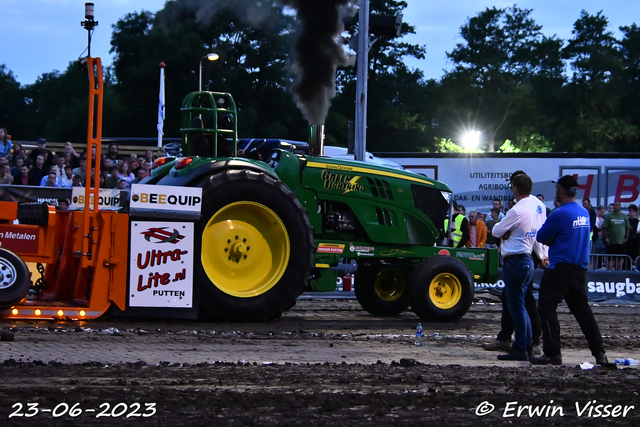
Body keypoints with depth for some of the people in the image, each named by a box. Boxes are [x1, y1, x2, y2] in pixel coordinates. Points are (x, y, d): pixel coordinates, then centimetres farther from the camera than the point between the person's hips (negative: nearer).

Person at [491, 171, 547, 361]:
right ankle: (528, 345, 21)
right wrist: (542, 254, 26)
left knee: (516, 305, -3)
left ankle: (520, 349, -1)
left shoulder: (518, 210, -20)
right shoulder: (538, 205, 6)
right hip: (528, 259, 9)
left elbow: (496, 231, -8)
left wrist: (500, 226, 13)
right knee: (519, 304, 17)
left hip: (515, 261, -9)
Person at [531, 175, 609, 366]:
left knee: (547, 307, -2)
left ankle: (552, 354, -7)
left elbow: (540, 237, -8)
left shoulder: (559, 214, -15)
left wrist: (548, 239, 11)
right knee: (582, 309, 13)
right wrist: (553, 239, 5)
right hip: (580, 269, 8)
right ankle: (599, 352, 11)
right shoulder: (585, 213, 10)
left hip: (560, 269, -8)